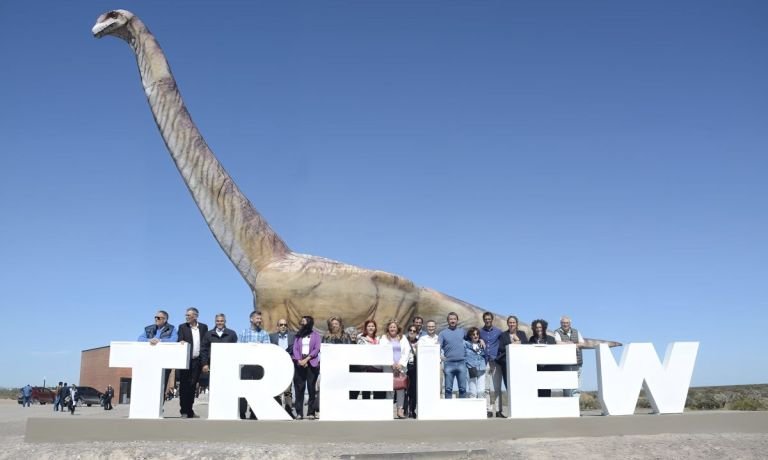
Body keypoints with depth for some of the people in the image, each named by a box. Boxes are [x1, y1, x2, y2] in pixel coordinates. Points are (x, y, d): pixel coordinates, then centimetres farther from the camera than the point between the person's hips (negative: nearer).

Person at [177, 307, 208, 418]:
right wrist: (182, 342, -27)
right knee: (184, 385, 0)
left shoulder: (203, 327, 8)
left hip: (197, 361, 1)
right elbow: (180, 341, -3)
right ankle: (184, 410, 6)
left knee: (193, 385, 4)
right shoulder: (182, 327, 5)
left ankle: (189, 409, 12)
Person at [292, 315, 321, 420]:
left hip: (312, 363, -3)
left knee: (311, 387, -5)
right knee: (299, 387, -2)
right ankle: (299, 412, -2)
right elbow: (295, 349, 7)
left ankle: (311, 412, -4)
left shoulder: (316, 335, 9)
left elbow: (316, 349, -2)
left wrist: (306, 359, -13)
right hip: (299, 363, 3)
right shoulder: (298, 336, 18)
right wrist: (299, 360, -10)